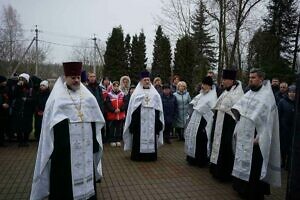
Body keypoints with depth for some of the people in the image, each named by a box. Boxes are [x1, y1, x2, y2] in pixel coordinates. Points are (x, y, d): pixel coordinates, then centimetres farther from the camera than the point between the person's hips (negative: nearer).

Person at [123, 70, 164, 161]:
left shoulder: (155, 93, 8)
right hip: (139, 119, -2)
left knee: (151, 136, 5)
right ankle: (138, 155, 8)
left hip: (151, 119, 2)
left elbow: (158, 108, 8)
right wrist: (133, 121, -5)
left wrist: (158, 120, 4)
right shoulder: (136, 93, 3)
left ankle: (151, 155, 14)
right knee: (139, 137, -1)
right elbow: (133, 107, 1)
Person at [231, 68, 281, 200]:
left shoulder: (267, 95, -10)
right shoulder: (249, 94, 11)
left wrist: (258, 138, -20)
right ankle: (243, 189, 29)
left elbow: (267, 120, -15)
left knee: (254, 167, 1)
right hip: (243, 137, 7)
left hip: (254, 138, -7)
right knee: (243, 164, 14)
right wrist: (237, 131, 11)